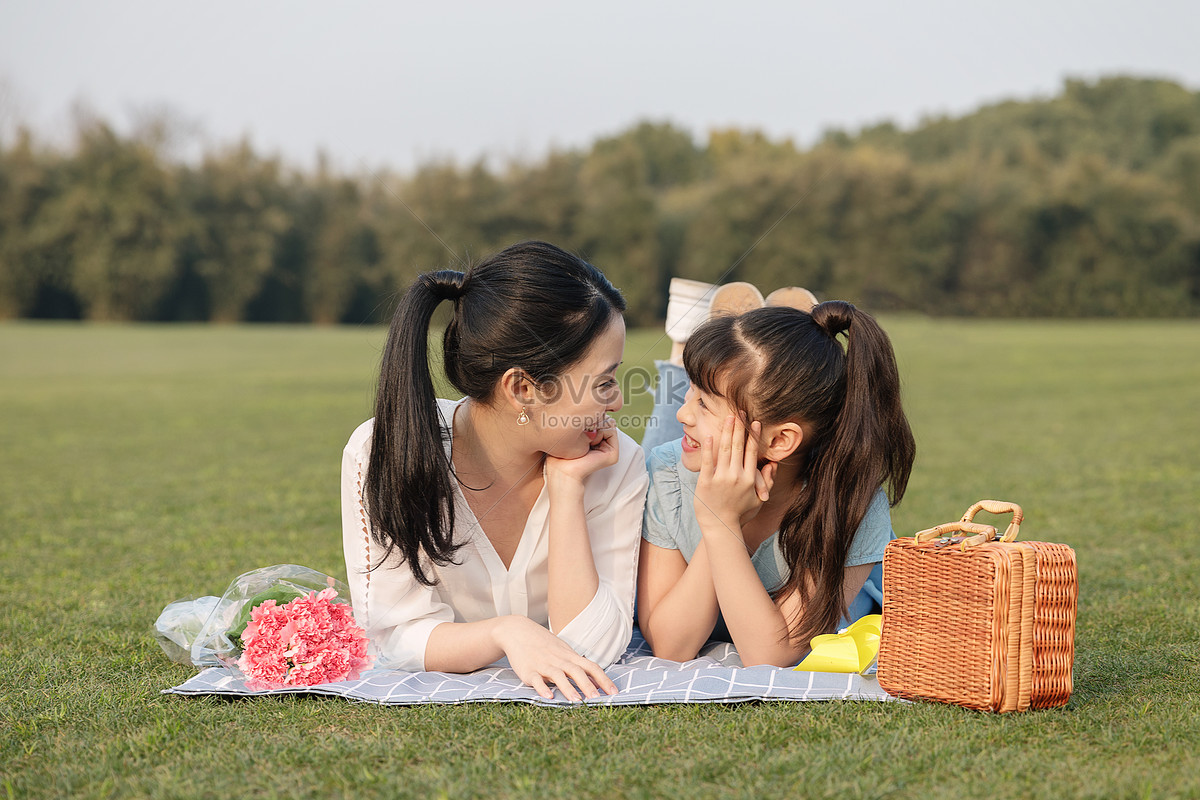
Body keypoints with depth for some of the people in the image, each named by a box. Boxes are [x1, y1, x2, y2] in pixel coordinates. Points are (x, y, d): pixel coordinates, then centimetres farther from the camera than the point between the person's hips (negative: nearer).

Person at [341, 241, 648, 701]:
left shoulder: (617, 466, -12)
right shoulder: (382, 454, -17)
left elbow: (591, 651, -18)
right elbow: (397, 637, -17)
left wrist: (566, 486, -23)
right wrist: (505, 632, -35)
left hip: (554, 698, 0)